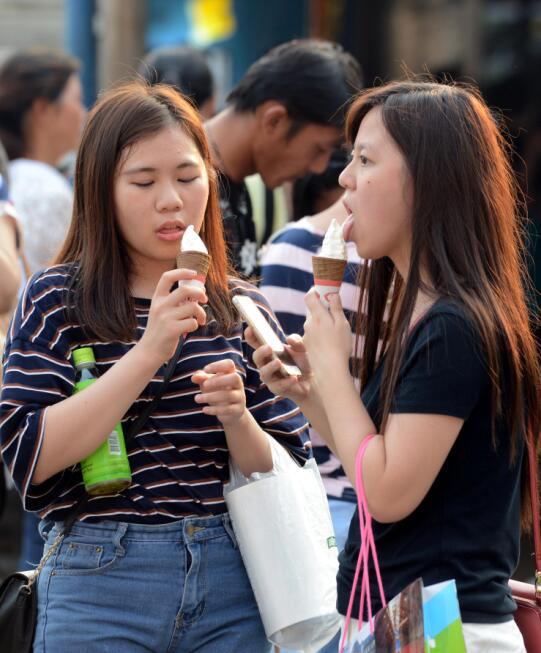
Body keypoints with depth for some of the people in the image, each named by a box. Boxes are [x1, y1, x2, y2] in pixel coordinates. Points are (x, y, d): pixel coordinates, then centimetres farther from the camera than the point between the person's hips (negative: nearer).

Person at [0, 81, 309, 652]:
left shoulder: (241, 309, 7)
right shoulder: (57, 301, -1)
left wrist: (237, 419, -14)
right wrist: (148, 354, -19)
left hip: (231, 586, 3)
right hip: (99, 584, -3)